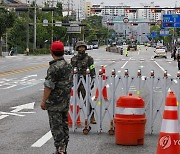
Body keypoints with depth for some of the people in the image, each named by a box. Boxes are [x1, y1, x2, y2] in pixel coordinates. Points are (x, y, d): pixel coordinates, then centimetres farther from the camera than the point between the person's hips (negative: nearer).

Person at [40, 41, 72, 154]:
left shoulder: (54, 68, -19)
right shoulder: (69, 66, 8)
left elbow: (49, 86, -20)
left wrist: (43, 101, -13)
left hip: (55, 103, -8)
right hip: (66, 102, 8)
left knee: (56, 127, -3)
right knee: (64, 125, 14)